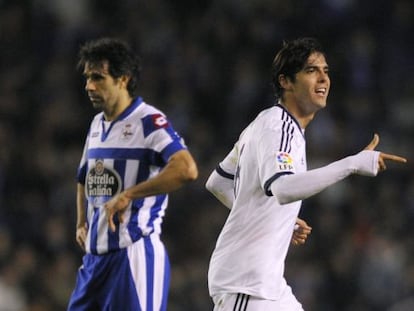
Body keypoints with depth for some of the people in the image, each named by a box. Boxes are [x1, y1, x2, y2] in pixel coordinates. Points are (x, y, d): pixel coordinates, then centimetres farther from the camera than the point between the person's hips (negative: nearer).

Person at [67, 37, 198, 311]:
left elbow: (186, 169, -28)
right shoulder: (97, 125, 16)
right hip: (95, 254, 9)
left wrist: (127, 195, -24)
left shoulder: (149, 122, -11)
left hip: (134, 254, -9)